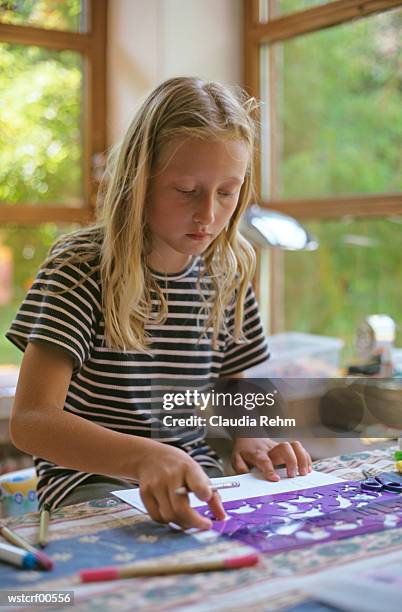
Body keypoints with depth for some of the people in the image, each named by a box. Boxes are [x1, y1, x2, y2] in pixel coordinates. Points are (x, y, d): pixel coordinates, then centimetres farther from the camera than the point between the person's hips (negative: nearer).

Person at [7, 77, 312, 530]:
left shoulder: (226, 275, 3)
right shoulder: (81, 266, -14)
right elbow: (30, 420, -24)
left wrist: (247, 437, -8)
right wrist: (145, 457, -42)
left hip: (194, 477, 6)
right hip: (91, 481, -5)